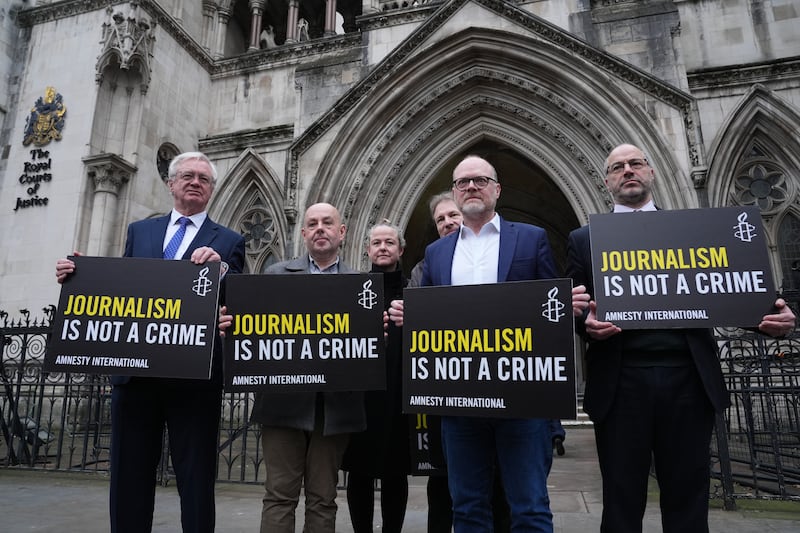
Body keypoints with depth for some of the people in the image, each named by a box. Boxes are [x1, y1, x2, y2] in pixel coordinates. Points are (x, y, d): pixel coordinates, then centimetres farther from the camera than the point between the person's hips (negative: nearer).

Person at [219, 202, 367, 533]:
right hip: (285, 400, 0)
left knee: (323, 498, 10)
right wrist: (230, 325, -17)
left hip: (335, 405, 1)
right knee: (280, 494, 5)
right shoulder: (276, 274, 10)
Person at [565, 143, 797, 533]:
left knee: (688, 500, 11)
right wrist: (587, 323, -17)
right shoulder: (583, 239, 10)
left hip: (689, 378, 2)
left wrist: (768, 315, -8)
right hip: (621, 382, -1)